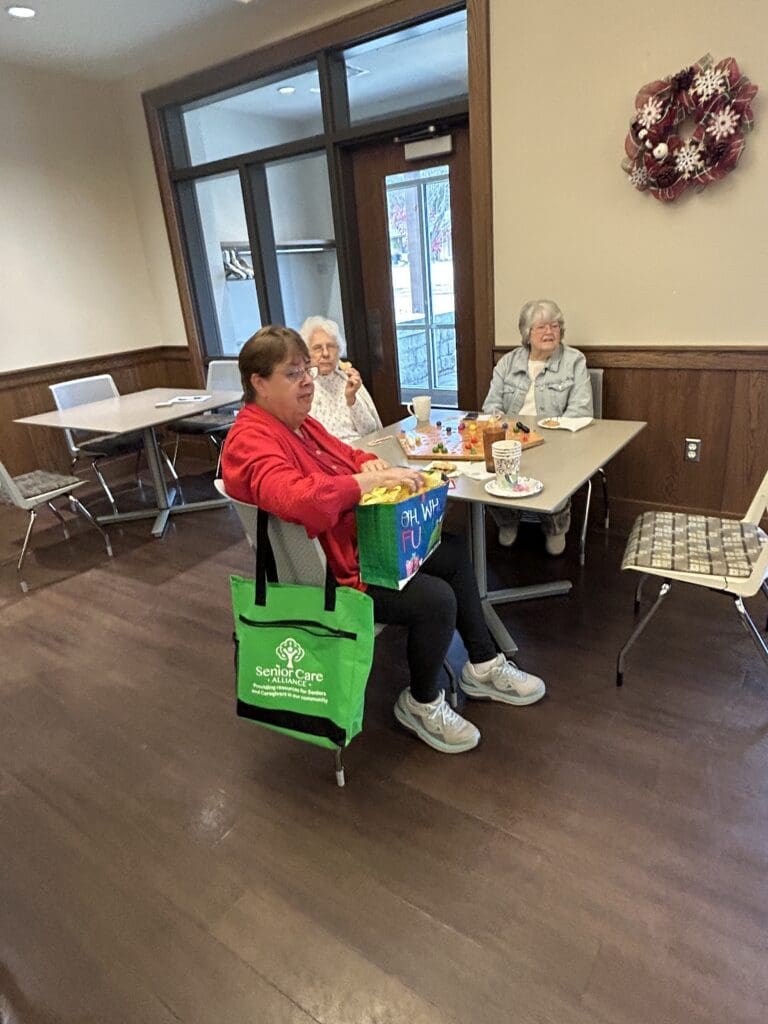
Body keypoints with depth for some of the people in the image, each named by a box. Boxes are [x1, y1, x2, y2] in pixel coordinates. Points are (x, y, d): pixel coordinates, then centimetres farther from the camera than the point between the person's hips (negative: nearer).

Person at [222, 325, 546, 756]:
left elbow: (346, 455, 19)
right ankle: (422, 703, 9)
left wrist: (370, 463, -5)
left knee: (453, 551, 12)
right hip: (330, 572, -11)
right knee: (436, 599, -21)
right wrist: (371, 481, -35)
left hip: (363, 540, 11)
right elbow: (297, 500, -41)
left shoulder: (298, 422, 9)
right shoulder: (252, 442, -23)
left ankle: (484, 665, 25)